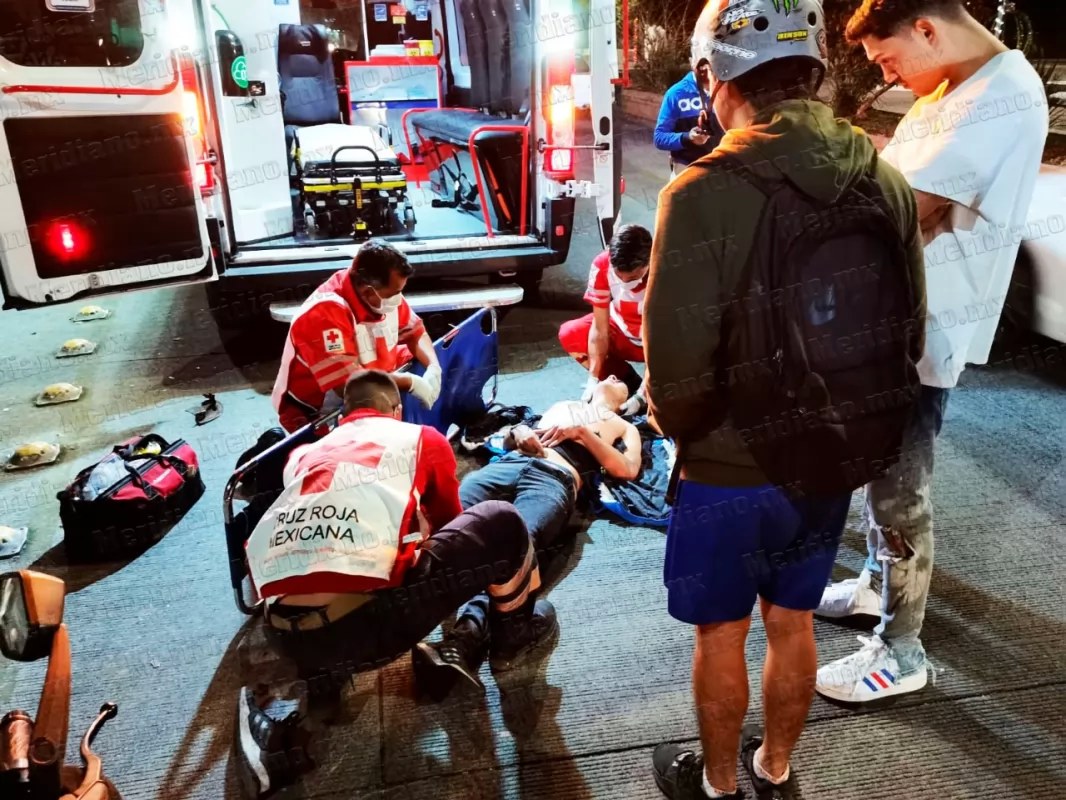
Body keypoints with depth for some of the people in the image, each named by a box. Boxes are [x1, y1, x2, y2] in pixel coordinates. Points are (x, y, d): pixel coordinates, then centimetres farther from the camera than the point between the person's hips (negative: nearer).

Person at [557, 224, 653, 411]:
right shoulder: (602, 265, -26)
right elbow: (599, 328, -21)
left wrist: (641, 397, -36)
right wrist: (594, 379, -29)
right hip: (623, 329, 4)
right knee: (569, 334, -17)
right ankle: (627, 381, -6)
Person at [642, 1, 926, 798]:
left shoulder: (705, 193, -23)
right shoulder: (888, 184, -5)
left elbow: (679, 372, -24)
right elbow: (907, 337, 2)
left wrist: (677, 428, -2)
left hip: (729, 472, -5)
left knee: (722, 636, 17)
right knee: (794, 625, 23)